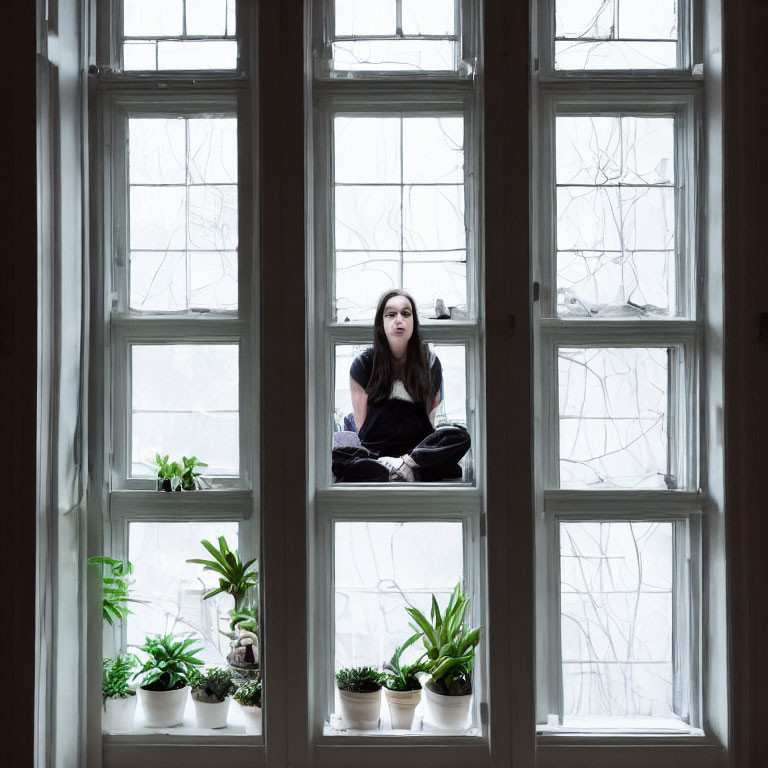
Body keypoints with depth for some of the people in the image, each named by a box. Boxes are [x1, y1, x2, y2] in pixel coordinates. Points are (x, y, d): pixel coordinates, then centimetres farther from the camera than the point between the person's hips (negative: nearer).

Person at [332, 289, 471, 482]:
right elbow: (361, 423, 3)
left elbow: (431, 417, 7)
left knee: (460, 436, -29)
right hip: (375, 450, -1)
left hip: (419, 448, 1)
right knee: (335, 456, -33)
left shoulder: (430, 363, 6)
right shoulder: (363, 364, 3)